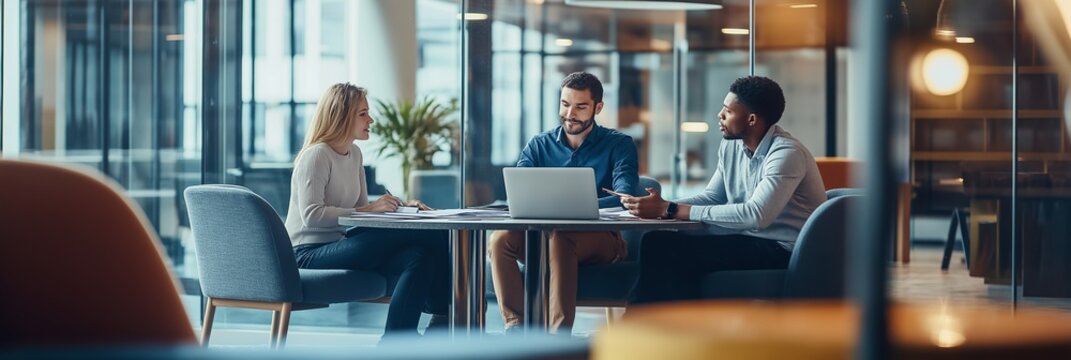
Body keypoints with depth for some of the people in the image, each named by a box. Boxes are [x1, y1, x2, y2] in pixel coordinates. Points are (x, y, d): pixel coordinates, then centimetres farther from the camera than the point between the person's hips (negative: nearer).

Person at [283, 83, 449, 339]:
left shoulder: (354, 154, 15)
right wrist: (368, 210, -24)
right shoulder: (316, 155, -11)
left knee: (420, 256, -21)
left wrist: (399, 207, -2)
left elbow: (362, 208, 17)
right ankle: (442, 314, -10)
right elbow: (311, 215, -20)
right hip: (310, 253, -8)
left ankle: (394, 344, -17)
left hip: (338, 246, 9)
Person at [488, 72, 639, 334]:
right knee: (500, 239, -27)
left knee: (560, 237, -37)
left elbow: (625, 197, -13)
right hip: (543, 235, 4)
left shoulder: (619, 145, 4)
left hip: (600, 241, -3)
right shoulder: (539, 145, 14)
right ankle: (516, 325, -32)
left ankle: (558, 335, -44)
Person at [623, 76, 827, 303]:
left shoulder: (787, 154, -17)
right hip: (747, 239, 8)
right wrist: (664, 207, -10)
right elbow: (712, 197, 12)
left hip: (782, 250, -8)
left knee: (677, 250, -22)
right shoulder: (731, 146, 8)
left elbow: (756, 215, -27)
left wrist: (672, 210, -27)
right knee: (657, 241, -10)